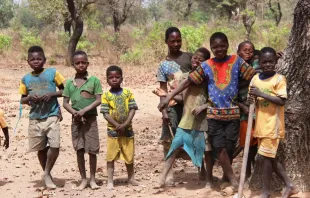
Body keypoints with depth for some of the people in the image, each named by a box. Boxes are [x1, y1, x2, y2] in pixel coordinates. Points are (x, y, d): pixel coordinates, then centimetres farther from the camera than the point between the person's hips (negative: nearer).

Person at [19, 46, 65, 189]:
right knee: (41, 149, 10)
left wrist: (52, 94, -14)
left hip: (52, 116, -2)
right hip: (35, 118, 2)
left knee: (54, 146, -14)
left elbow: (64, 90, 3)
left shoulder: (52, 73, -2)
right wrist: (29, 98, -10)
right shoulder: (26, 79, 5)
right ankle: (47, 174, 27)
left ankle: (47, 174, 5)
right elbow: (22, 100, 12)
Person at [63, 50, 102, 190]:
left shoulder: (94, 80, -2)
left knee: (92, 150, 0)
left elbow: (98, 100, -7)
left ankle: (92, 179, 11)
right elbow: (65, 103, 5)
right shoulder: (69, 83, 5)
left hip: (91, 118, -2)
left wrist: (84, 110, -17)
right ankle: (83, 179, 13)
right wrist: (75, 113, -12)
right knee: (79, 150, 5)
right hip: (76, 120, 2)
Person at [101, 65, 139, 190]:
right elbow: (105, 113, -8)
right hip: (113, 130, -1)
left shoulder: (128, 93, 1)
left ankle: (131, 178, 26)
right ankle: (110, 181, 7)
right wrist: (117, 125, -17)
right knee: (111, 156, 1)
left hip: (127, 129, 2)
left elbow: (132, 109, -4)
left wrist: (125, 124, -16)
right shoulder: (106, 96, -3)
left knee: (129, 155, 11)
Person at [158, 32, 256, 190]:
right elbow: (188, 82, 0)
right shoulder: (206, 66, 1)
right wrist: (168, 97, -5)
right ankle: (232, 177, 5)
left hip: (232, 112, 0)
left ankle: (226, 175, 23)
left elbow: (255, 76, -2)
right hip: (214, 113, 0)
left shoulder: (236, 61, 0)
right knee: (218, 146, -7)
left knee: (229, 147, 3)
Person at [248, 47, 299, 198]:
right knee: (270, 157, 12)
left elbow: (282, 101, -18)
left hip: (273, 124, -7)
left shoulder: (279, 79, -10)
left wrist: (261, 94, -22)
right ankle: (289, 186, 24)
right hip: (261, 123, 7)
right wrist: (252, 100, -9)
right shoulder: (255, 79, 8)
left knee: (267, 156, -3)